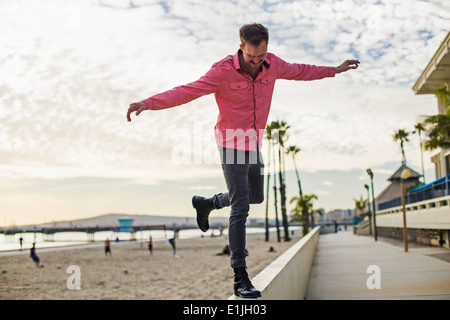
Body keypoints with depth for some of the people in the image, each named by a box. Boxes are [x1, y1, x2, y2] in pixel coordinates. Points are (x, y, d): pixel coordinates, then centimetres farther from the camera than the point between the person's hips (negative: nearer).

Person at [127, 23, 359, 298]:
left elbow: (299, 71, 16)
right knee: (241, 208, -10)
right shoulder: (224, 71, -20)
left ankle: (205, 204, 44)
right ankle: (240, 278, -3)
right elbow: (187, 91, -27)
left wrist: (334, 70, 24)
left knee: (256, 197, 22)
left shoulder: (273, 64, -3)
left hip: (254, 144, 7)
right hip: (232, 145, -7)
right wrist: (148, 103, -39)